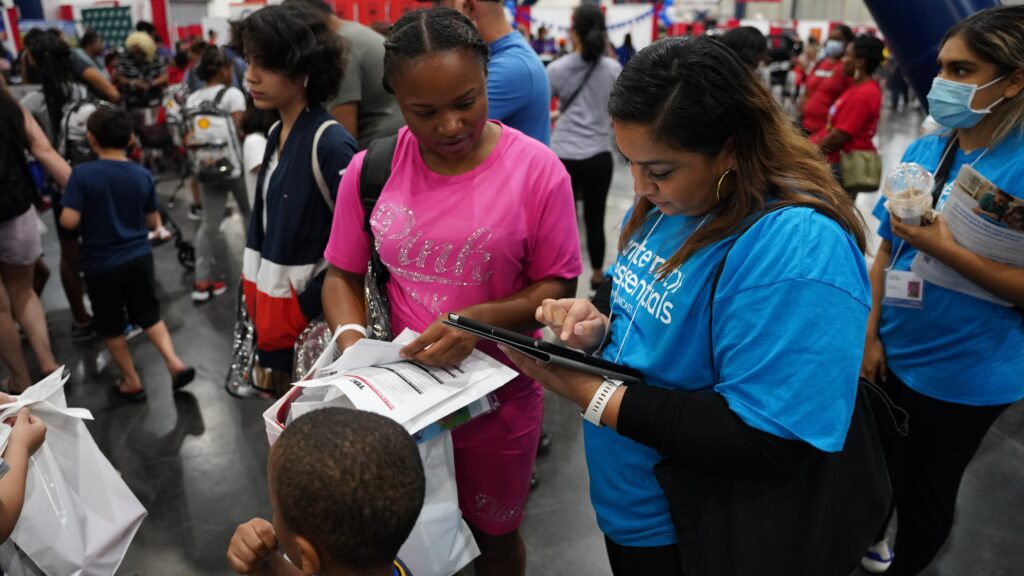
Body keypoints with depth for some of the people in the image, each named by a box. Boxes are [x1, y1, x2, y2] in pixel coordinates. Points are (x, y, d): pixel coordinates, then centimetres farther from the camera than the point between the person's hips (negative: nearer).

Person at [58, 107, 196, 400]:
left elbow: (69, 221, -19)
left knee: (111, 326, 14)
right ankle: (175, 363, 6)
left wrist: (90, 214, 1)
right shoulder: (143, 175, -3)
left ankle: (131, 382, 24)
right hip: (139, 258, 3)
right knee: (149, 315, 20)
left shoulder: (83, 173, -15)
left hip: (101, 264, -3)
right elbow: (153, 223, 5)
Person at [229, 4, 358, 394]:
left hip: (314, 322, -8)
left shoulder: (330, 144, -18)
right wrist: (258, 304, 13)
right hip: (276, 313, 8)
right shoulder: (276, 136, 7)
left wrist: (309, 306, -17)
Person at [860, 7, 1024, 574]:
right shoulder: (922, 152, -3)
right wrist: (869, 335, -1)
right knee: (876, 462, 24)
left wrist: (943, 247, -27)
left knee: (925, 486, 14)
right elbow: (886, 252, 3)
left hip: (966, 374, -5)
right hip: (893, 355, 5)